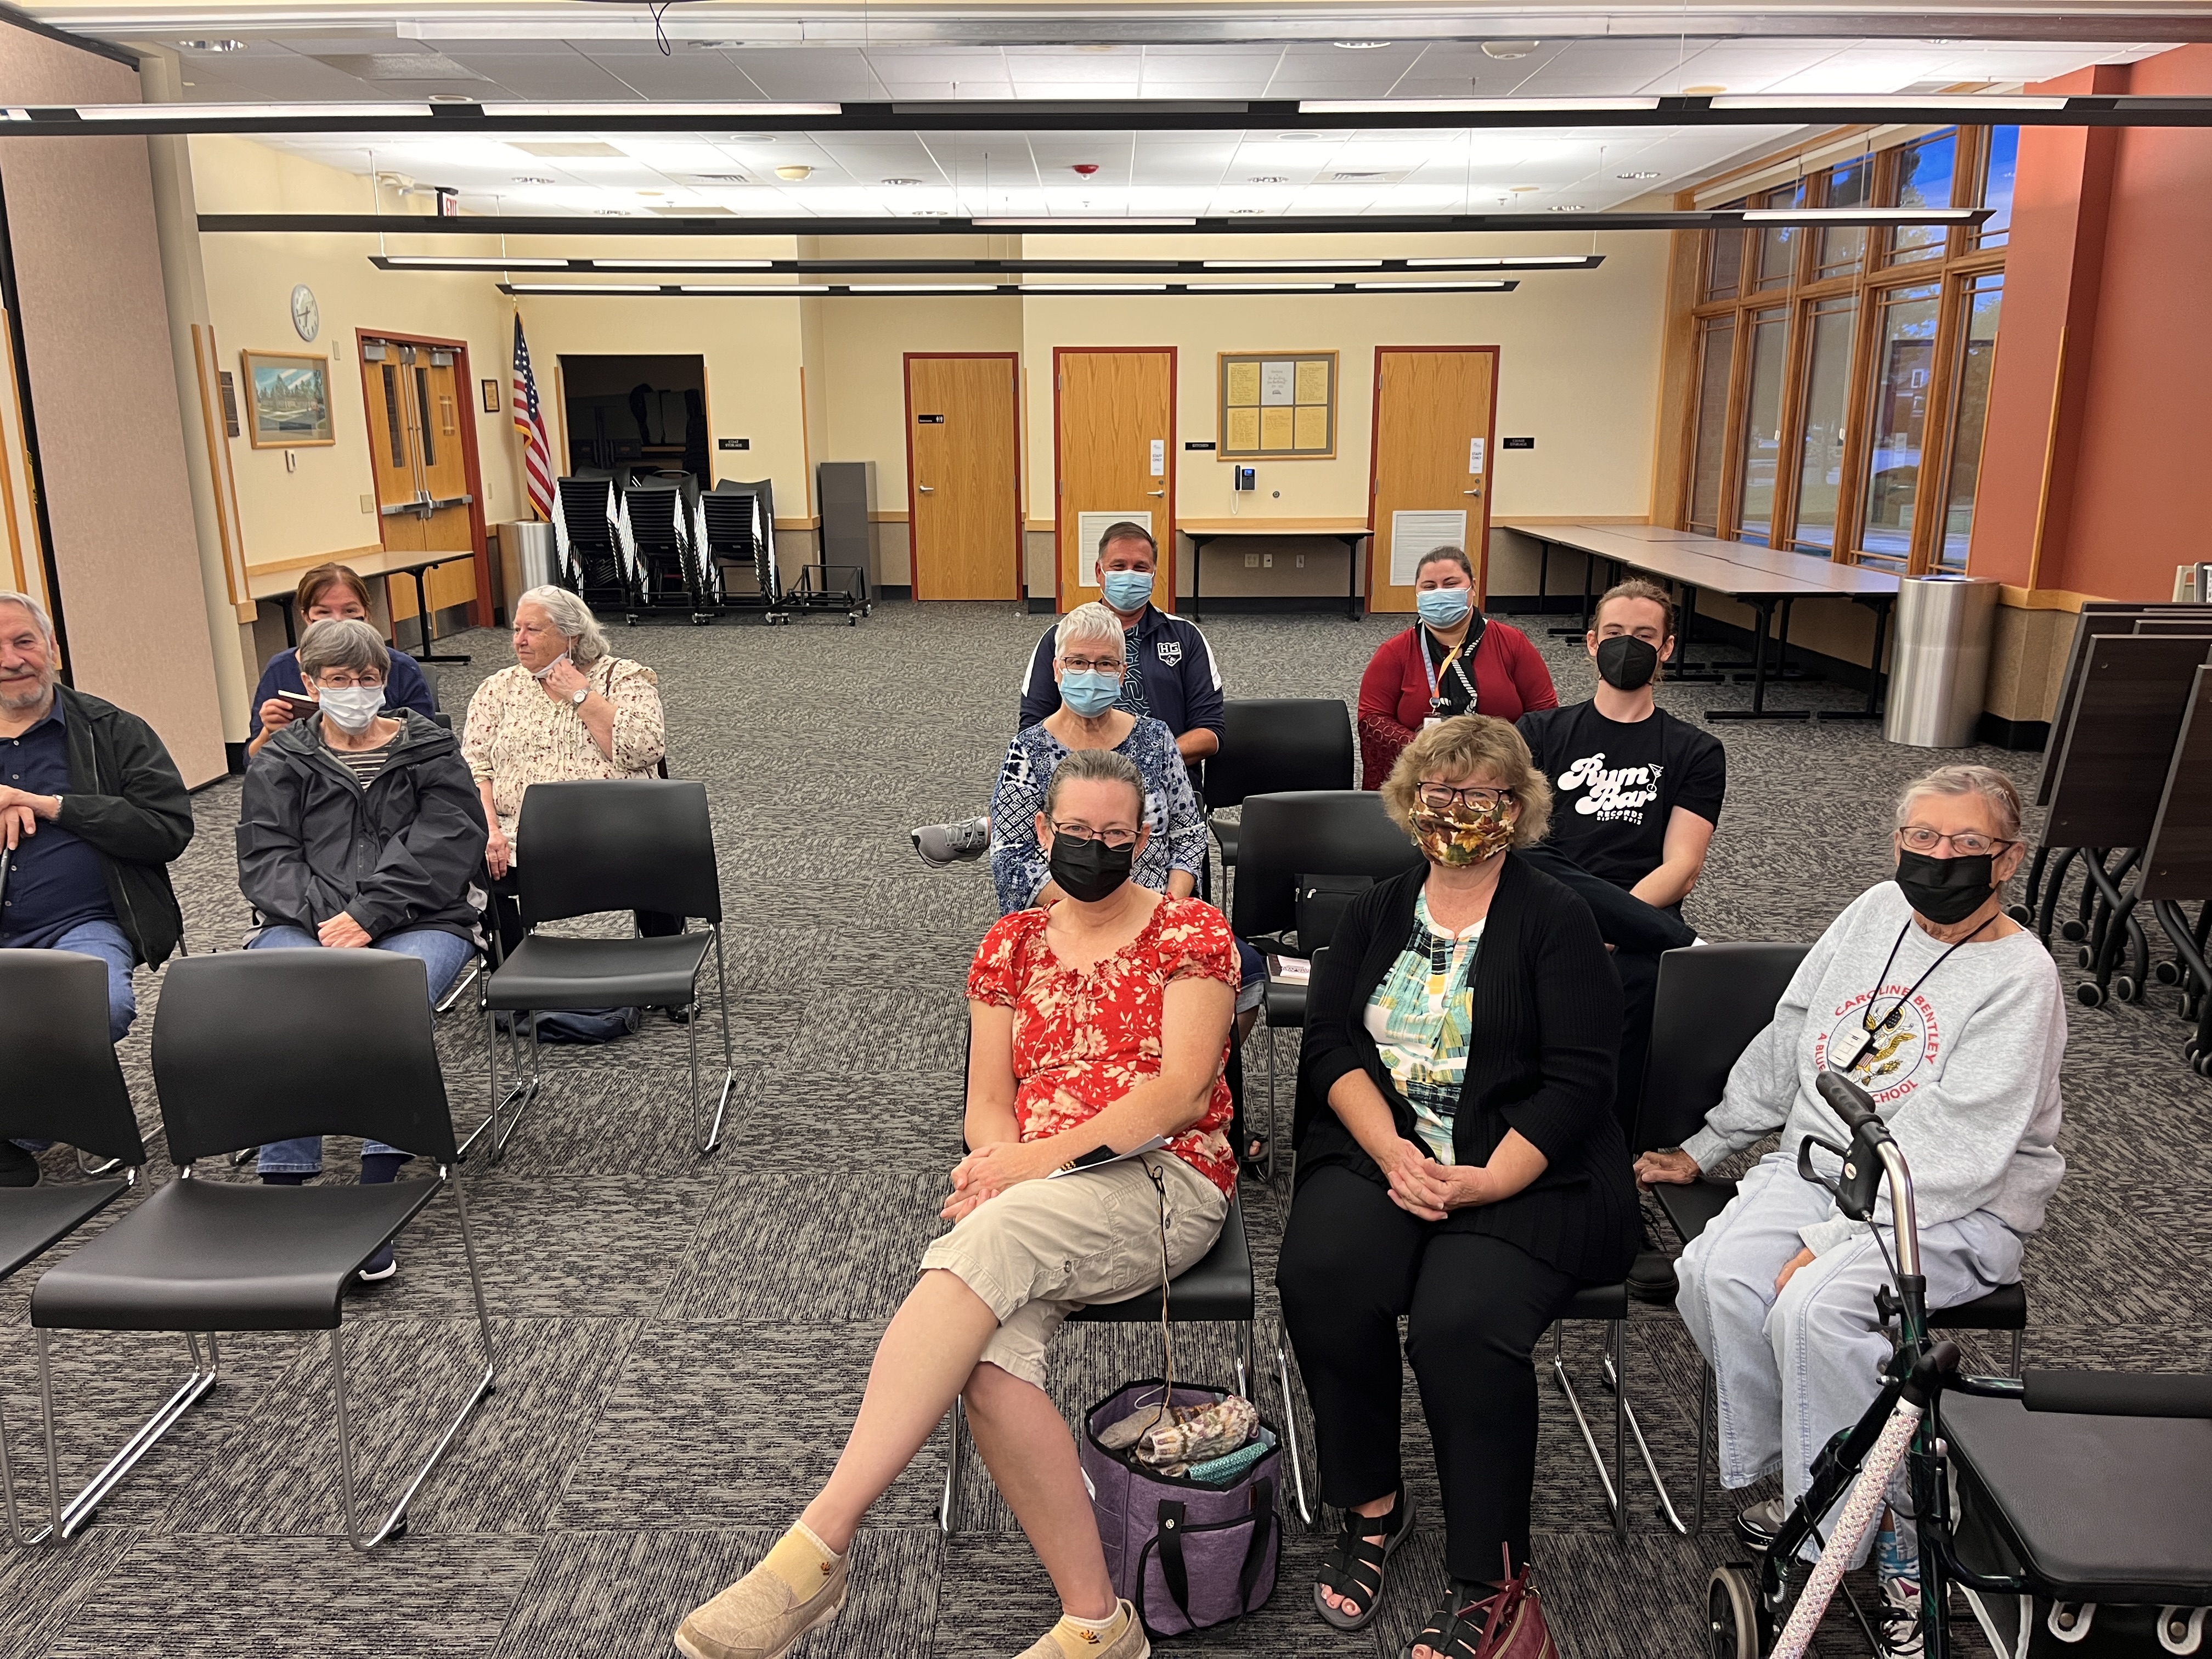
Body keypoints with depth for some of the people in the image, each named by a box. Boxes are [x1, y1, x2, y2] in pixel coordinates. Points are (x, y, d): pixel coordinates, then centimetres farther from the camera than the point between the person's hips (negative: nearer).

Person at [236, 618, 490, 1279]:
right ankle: (282, 1186, -28)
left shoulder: (430, 752, 13)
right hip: (305, 924, 2)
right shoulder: (278, 763, 19)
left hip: (419, 922, -1)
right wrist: (325, 916, -12)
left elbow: (444, 848, -1)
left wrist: (367, 914, -14)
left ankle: (376, 1190, -36)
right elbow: (265, 859, 7)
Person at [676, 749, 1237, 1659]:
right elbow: (988, 1101, 12)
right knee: (987, 1360, -30)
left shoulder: (1191, 932, 5)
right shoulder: (1012, 945, 18)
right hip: (1031, 1210, 4)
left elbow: (1183, 1089, -8)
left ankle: (818, 1547, -33)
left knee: (986, 1243, -35)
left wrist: (1043, 1156, -18)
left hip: (1162, 1181, -4)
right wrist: (997, 1166, -13)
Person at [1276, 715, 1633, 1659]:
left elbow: (1577, 1079, -5)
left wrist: (1487, 1181, -17)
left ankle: (1486, 1582, -8)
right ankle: (1372, 1510, -2)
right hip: (1381, 1150, 3)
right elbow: (1329, 1042, 5)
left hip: (1522, 1173, -3)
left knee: (1462, 1322, -29)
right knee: (1320, 1278, -26)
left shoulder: (1555, 922, 4)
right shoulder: (1377, 915, 16)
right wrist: (1390, 1150, -13)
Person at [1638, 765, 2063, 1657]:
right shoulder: (1877, 912, 8)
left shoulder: (2020, 979, -12)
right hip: (1818, 1159, 6)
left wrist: (1833, 1241, -24)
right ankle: (1800, 1475, -1)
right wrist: (1704, 1148, 16)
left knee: (1810, 1307, -30)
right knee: (1716, 1275, -20)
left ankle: (1890, 1529, -10)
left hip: (1952, 1208, -6)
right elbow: (1785, 1045, 16)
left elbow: (1953, 1151, -19)